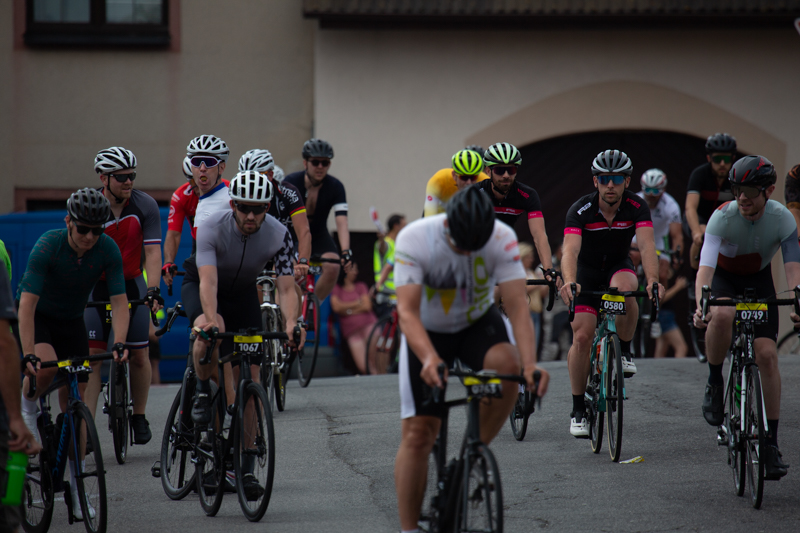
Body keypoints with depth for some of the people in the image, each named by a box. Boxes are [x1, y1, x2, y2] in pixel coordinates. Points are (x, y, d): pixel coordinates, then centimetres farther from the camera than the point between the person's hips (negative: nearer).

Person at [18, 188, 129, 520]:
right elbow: (27, 303, -33)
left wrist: (119, 343, -35)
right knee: (46, 367, -35)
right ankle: (27, 406, -1)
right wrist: (28, 354, -42)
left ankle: (75, 487, 6)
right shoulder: (47, 247, -30)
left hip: (71, 321, 3)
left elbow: (119, 301, -19)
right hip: (36, 317, -3)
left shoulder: (108, 250, -21)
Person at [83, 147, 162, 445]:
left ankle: (139, 417, 18)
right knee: (92, 354, -10)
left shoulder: (145, 206, -12)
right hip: (96, 287, -1)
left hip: (132, 285, 1)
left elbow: (152, 252, -15)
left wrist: (153, 290, -27)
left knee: (139, 355, 0)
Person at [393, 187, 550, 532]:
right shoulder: (413, 239, -29)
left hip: (478, 323, 1)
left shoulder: (503, 239, -25)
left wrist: (530, 362, -45)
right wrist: (429, 359, -53)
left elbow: (517, 305, -29)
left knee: (508, 364, -33)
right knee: (417, 433, -8)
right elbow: (407, 311, -35)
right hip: (428, 333, -1)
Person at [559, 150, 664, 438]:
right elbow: (570, 251, -38)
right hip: (586, 271, 0)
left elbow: (647, 245, -34)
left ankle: (624, 352, -14)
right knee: (582, 337, -14)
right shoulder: (581, 210, -25)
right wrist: (569, 282, -58)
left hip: (618, 267, 0)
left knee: (624, 288, -37)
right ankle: (578, 409, -1)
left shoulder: (637, 207, -21)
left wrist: (652, 280, -53)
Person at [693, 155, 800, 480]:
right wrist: (701, 304, -55)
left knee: (767, 354, -13)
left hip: (758, 280, 2)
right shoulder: (722, 217, -28)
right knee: (721, 316, -38)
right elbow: (705, 264, -38)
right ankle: (714, 385, -13)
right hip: (723, 278, -2)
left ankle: (772, 442, -6)